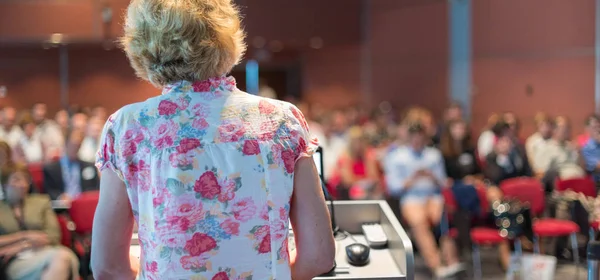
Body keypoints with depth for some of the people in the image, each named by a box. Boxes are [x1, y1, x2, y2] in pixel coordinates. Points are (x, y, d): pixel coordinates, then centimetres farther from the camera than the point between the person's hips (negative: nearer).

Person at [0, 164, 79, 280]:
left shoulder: (41, 202, 19)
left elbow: (53, 236, 7)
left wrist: (20, 246, -5)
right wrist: (25, 235, -7)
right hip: (16, 261, -3)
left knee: (63, 256, -38)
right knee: (62, 257, -36)